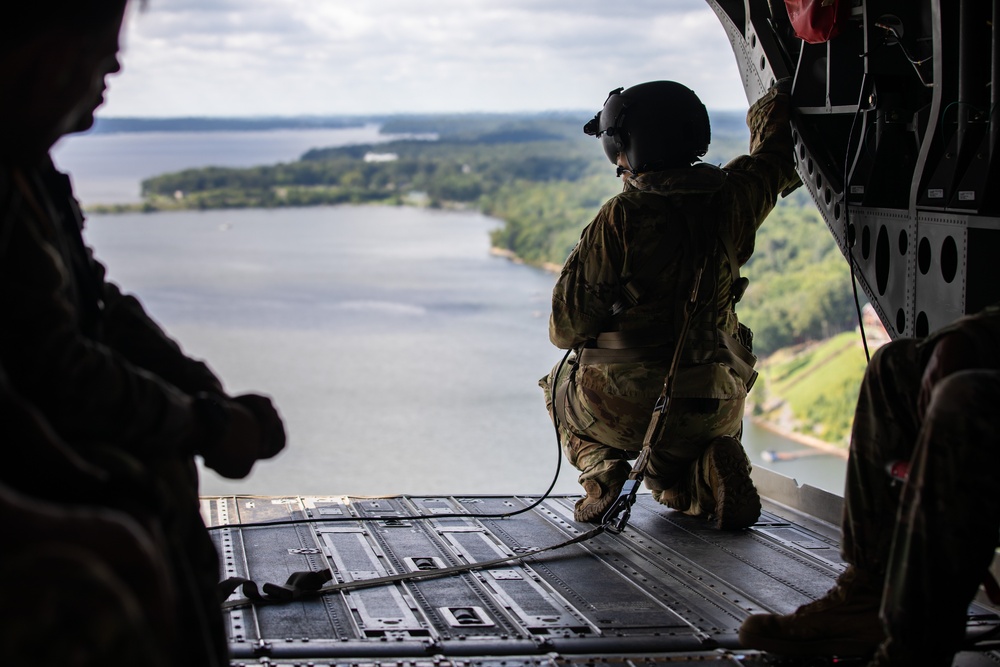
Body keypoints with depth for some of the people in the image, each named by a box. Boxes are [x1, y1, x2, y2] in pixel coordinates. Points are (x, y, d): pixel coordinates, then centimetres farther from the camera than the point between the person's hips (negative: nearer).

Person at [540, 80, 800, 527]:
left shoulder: (622, 217, -16)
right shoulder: (730, 199, -3)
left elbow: (567, 325, -12)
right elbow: (779, 160, 21)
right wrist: (776, 105, 42)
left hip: (621, 404, -4)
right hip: (714, 410, 4)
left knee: (561, 384, 31)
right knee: (673, 486, 35)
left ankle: (600, 468, 4)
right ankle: (710, 473, 0)